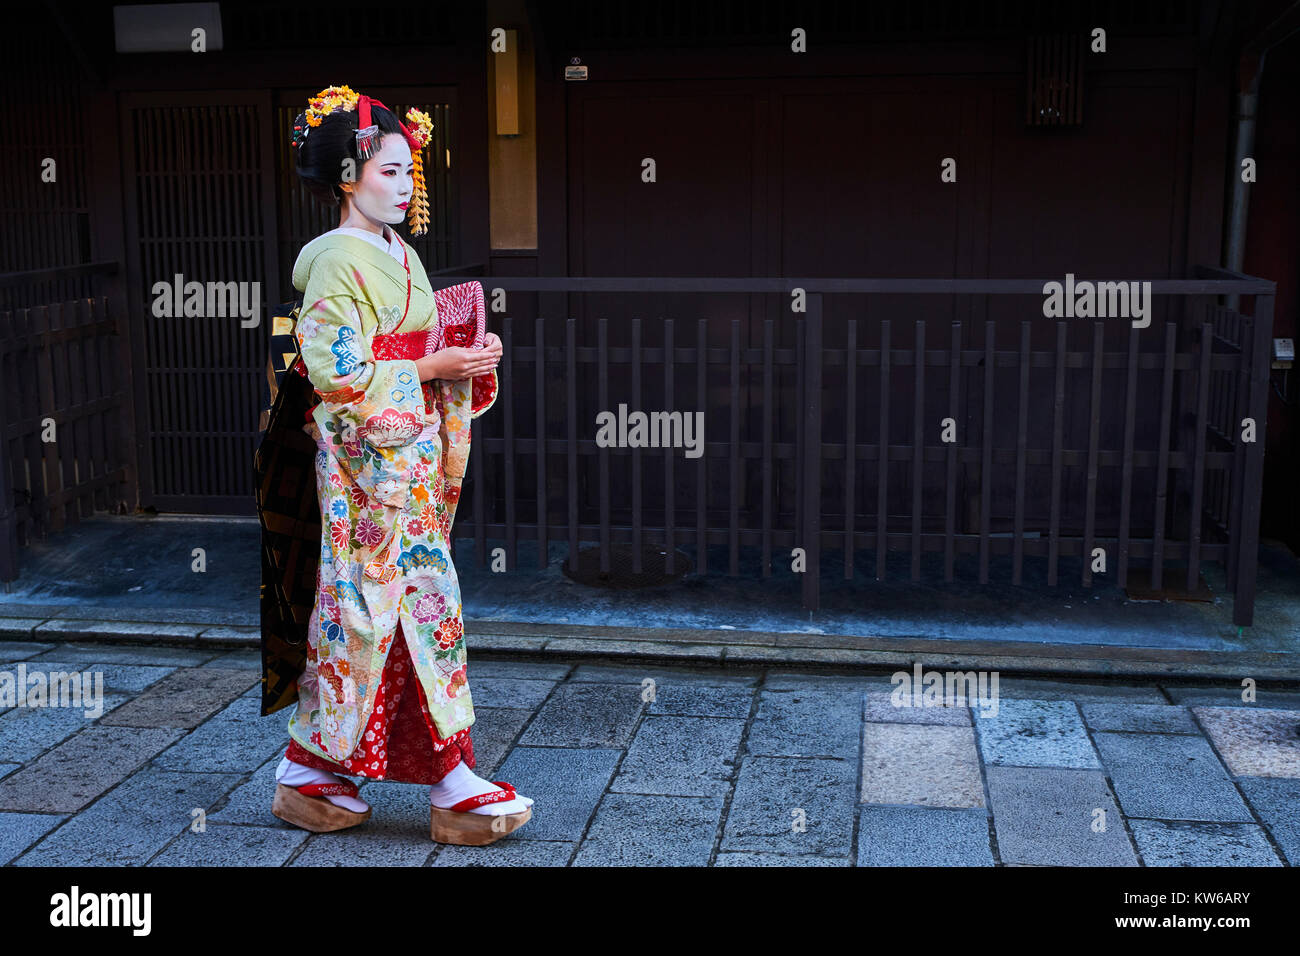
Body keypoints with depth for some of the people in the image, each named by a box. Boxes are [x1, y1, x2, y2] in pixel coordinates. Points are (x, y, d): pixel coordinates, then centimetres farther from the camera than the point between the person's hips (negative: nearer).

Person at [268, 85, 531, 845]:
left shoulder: (403, 256, 16)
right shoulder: (338, 259, -11)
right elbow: (338, 370, -17)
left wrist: (475, 356, 3)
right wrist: (437, 366, -16)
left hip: (416, 453, 9)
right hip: (373, 459, -9)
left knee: (364, 609, 10)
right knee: (422, 597, -6)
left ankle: (311, 774, 19)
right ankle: (451, 785, 4)